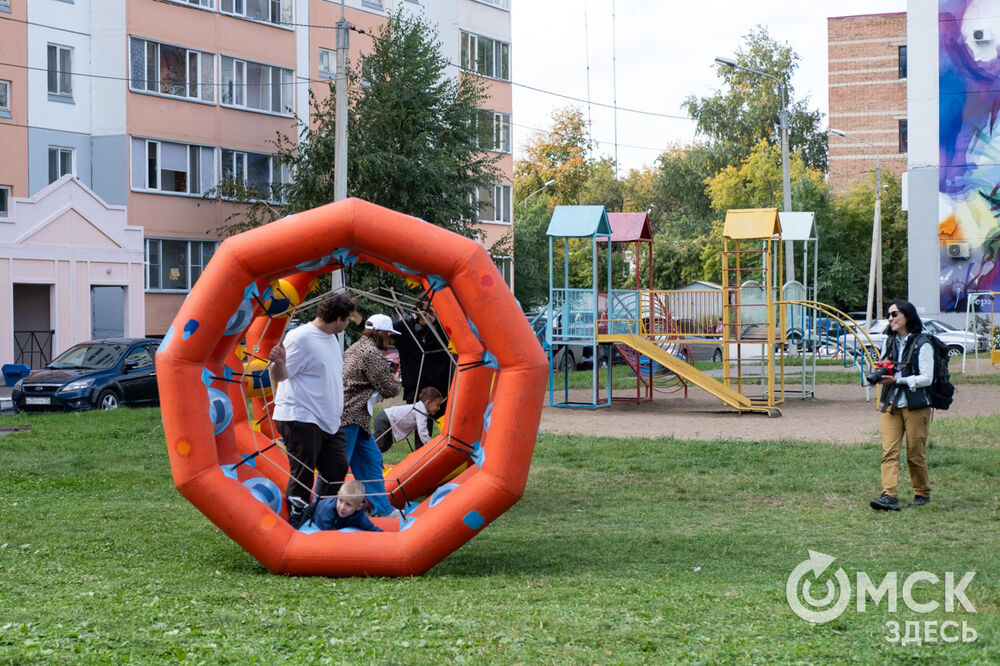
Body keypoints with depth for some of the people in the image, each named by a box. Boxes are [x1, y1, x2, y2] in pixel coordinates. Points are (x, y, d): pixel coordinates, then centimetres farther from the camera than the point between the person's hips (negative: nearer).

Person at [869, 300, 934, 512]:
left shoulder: (922, 345, -7)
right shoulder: (889, 343, 14)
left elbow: (926, 378, -12)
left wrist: (898, 380, -19)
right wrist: (881, 375, -2)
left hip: (915, 405, -5)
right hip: (891, 405, 5)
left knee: (915, 453, 2)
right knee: (889, 450, -9)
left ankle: (922, 494, 20)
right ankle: (889, 496, -16)